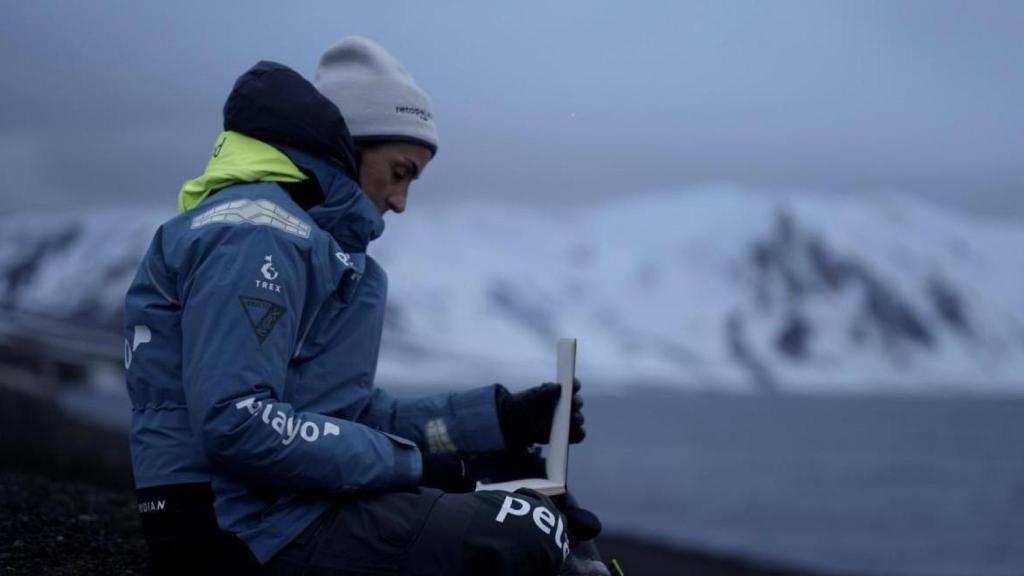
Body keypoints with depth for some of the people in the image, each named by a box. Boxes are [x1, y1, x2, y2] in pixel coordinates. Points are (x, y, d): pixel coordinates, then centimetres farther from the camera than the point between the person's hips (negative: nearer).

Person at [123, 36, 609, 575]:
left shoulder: (310, 236, 21)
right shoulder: (256, 233, -14)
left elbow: (352, 412, 18)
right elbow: (235, 424, -26)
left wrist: (499, 417, 8)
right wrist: (410, 464, -18)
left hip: (293, 505, 11)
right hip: (257, 530, -11)